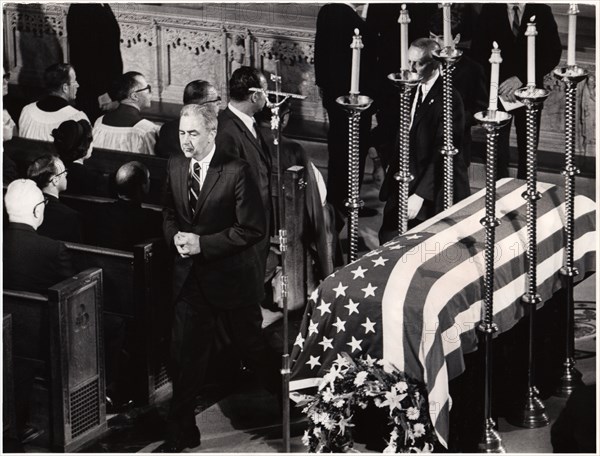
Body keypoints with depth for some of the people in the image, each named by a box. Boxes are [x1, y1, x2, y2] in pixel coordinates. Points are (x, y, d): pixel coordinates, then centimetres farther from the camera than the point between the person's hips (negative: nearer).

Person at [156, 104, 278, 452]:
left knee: (252, 347, 11)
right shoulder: (176, 167, 2)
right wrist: (176, 237, -7)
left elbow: (254, 229, -18)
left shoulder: (237, 172, -17)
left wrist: (203, 243, -21)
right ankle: (182, 432, 17)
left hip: (231, 278, -5)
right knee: (186, 355, 7)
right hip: (190, 278, 5)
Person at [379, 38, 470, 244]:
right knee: (388, 237, 3)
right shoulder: (411, 90, 9)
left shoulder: (449, 98, -16)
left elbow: (442, 152, -19)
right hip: (404, 183, 7)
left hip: (434, 188, -7)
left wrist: (420, 194, -22)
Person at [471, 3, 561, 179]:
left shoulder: (542, 12, -1)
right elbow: (478, 51, -2)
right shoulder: (490, 10, -1)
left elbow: (553, 53, -6)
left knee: (528, 149, 6)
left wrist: (521, 78, -17)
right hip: (497, 91, 0)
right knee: (498, 149, -4)